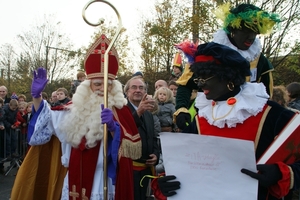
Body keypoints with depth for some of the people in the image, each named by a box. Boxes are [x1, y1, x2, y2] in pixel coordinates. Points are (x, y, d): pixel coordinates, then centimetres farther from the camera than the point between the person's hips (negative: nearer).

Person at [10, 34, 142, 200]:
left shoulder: (119, 109, -9)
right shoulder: (78, 106, 5)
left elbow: (131, 147, -16)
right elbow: (49, 121, 19)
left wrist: (113, 127, -31)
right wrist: (36, 96, 8)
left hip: (102, 182, -4)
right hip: (75, 179, 4)